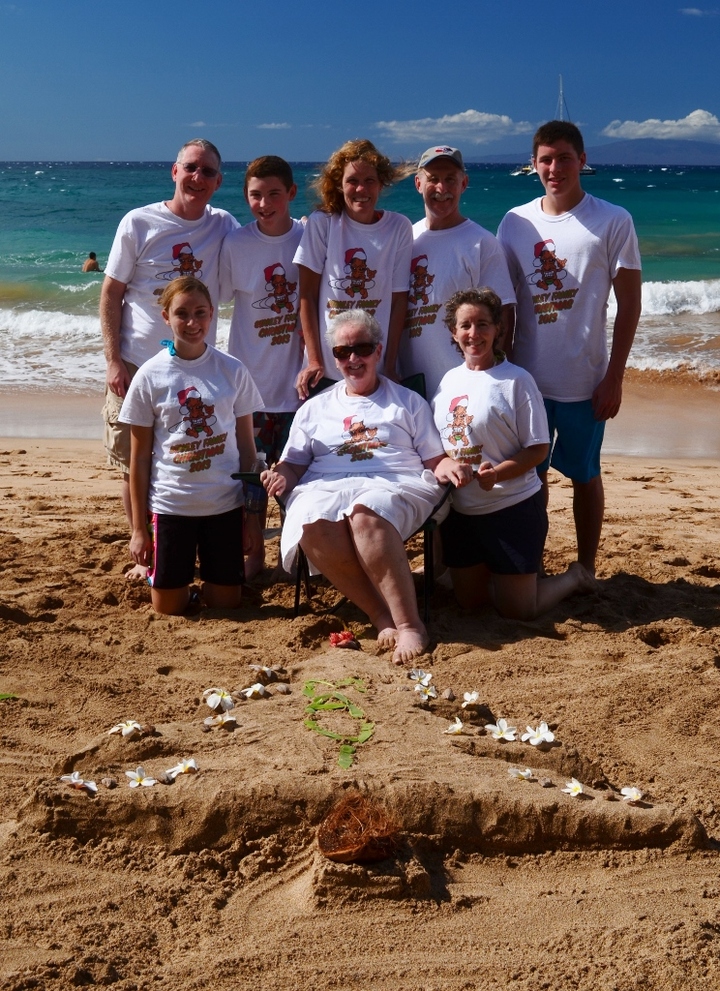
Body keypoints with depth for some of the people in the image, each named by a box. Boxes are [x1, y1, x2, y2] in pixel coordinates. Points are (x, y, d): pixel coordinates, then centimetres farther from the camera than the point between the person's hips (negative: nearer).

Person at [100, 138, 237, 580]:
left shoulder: (224, 226, 4)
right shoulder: (139, 223, -3)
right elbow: (111, 293, -1)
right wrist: (113, 361, -8)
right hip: (138, 366, -2)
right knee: (135, 466, 4)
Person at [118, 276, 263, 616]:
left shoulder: (232, 370, -2)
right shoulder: (149, 376, -6)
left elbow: (246, 446, 3)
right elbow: (139, 458, -1)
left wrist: (253, 513, 1)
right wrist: (139, 528, 0)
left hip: (225, 504, 1)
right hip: (170, 506, -1)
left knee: (226, 604, 8)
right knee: (168, 610, 7)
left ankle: (210, 574, 39)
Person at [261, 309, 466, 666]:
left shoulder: (408, 402, 22)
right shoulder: (315, 409, 26)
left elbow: (435, 459, 16)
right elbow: (295, 463, 23)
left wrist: (449, 468, -8)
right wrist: (284, 476, -1)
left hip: (395, 486, -2)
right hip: (326, 488, 2)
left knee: (366, 512, -40)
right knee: (313, 524, -37)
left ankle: (409, 624, -38)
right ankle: (382, 616, -29)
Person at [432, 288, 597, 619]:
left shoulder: (516, 380, -10)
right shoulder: (448, 380, 6)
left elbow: (538, 448, -12)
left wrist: (497, 473, -28)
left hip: (512, 508, -5)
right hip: (460, 510, 5)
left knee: (517, 610, -1)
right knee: (469, 601, 12)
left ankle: (574, 578, 26)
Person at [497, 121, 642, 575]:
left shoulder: (613, 221, -5)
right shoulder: (516, 221, 4)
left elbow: (629, 302, -4)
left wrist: (614, 377, -8)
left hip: (585, 382, -3)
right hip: (526, 377, 3)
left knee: (585, 475, 9)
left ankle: (586, 571, 22)